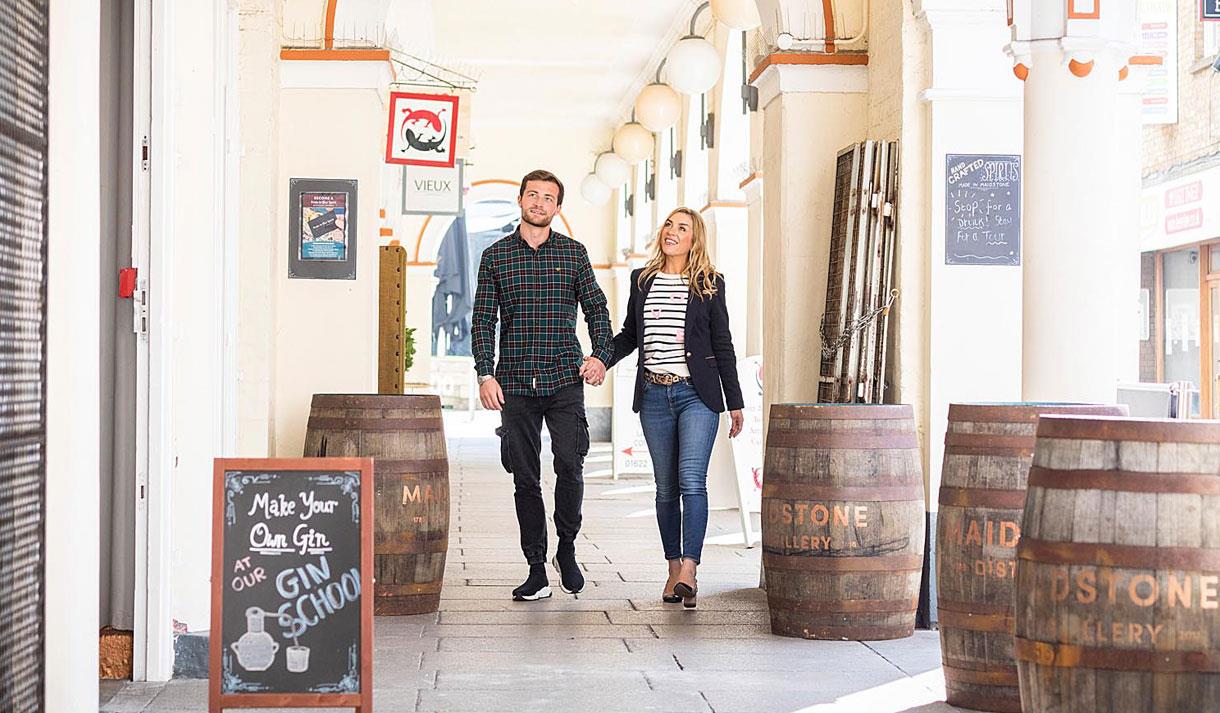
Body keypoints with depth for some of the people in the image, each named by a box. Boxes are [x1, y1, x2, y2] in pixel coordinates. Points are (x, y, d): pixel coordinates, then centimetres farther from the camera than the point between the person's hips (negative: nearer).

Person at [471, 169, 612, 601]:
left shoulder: (573, 253, 9)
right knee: (525, 477, 2)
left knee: (569, 464, -15)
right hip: (515, 384, 1)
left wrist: (600, 356, -5)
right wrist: (485, 374, -3)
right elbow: (482, 321, 7)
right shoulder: (495, 256, 8)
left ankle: (566, 547, 7)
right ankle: (536, 569, 9)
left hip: (564, 380, -1)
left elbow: (597, 309, 11)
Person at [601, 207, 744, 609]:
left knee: (691, 481, -15)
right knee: (666, 487, 6)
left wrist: (735, 403, 4)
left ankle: (689, 569, -19)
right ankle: (674, 569, 12)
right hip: (654, 395, 3)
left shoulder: (709, 285, 3)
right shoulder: (642, 280, 11)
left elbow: (723, 345, 5)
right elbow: (629, 335, 19)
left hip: (697, 394, -3)